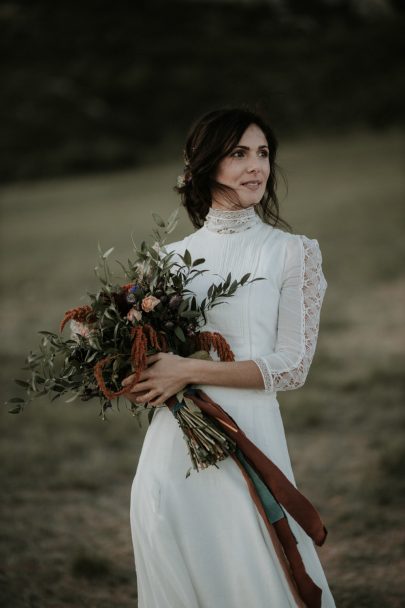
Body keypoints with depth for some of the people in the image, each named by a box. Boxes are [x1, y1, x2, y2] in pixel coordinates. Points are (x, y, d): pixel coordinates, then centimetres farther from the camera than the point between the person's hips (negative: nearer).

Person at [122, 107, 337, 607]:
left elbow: (292, 366, -7)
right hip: (171, 448, 3)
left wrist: (190, 371, -13)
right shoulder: (172, 257, 10)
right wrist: (136, 382, -4)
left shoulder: (294, 253, 0)